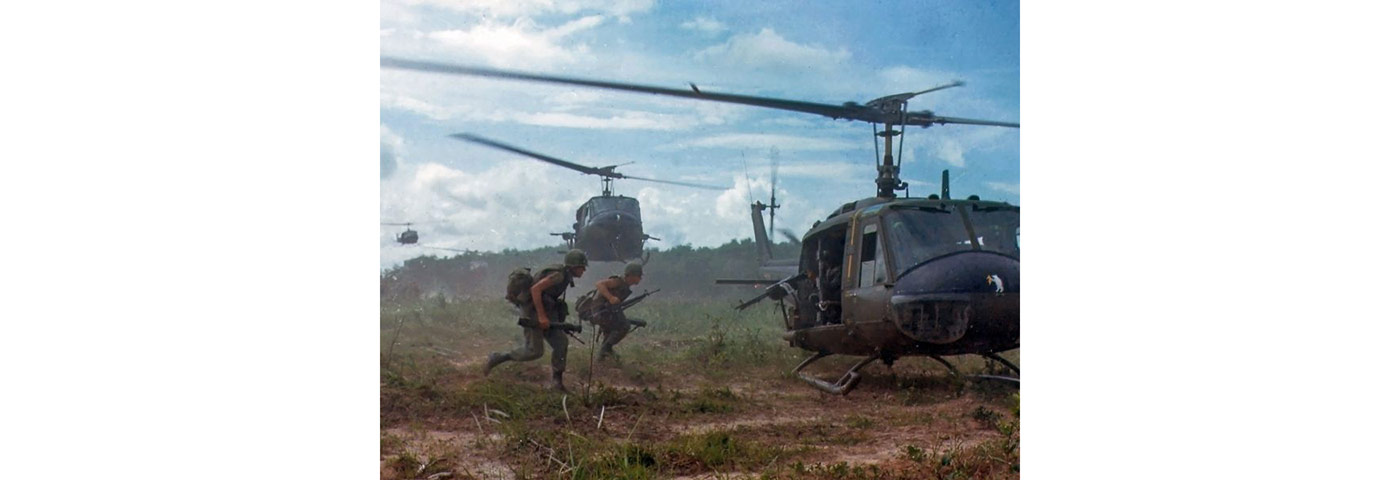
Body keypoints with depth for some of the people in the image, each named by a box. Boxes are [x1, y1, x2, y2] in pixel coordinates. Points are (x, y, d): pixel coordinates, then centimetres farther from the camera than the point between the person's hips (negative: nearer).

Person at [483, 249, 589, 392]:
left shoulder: (566, 276, 10)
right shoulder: (559, 275, -20)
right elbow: (535, 289, -28)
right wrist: (541, 316, -28)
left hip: (545, 312, 10)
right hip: (533, 312, -9)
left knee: (561, 342, 0)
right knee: (534, 351, -8)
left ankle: (558, 381, 7)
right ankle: (496, 358, 6)